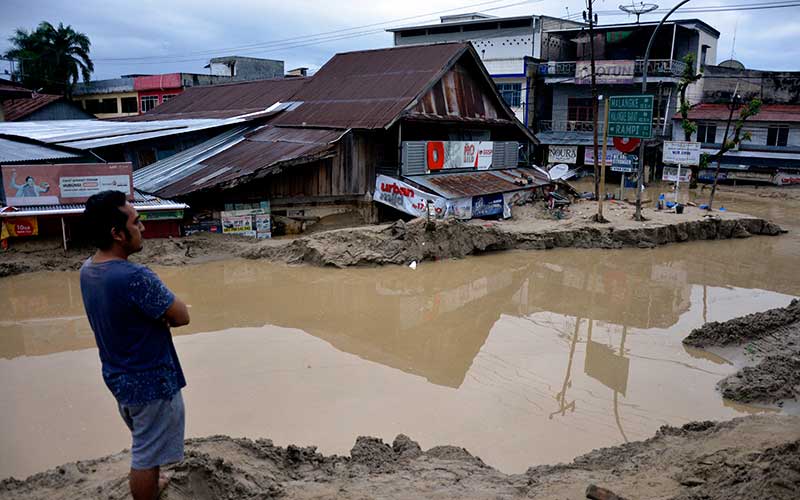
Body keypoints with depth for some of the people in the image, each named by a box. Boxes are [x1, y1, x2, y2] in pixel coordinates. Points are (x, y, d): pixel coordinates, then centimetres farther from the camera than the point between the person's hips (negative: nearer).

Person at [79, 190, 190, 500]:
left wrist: (156, 314, -5)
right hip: (151, 382, -9)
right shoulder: (135, 277, -32)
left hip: (118, 376, 9)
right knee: (148, 455, 10)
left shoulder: (87, 270, -2)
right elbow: (182, 316, -21)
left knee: (142, 443, 31)